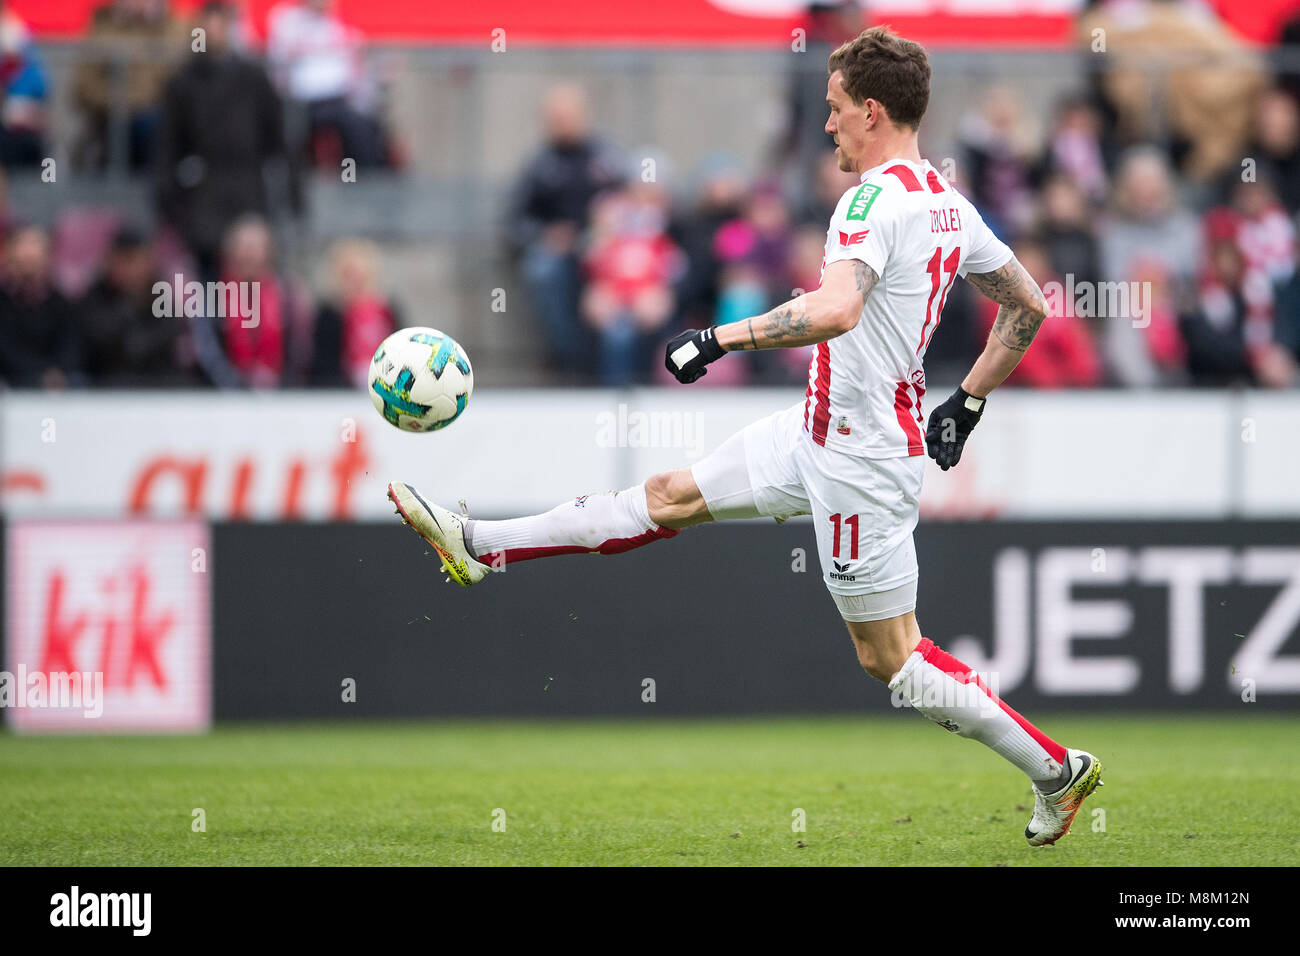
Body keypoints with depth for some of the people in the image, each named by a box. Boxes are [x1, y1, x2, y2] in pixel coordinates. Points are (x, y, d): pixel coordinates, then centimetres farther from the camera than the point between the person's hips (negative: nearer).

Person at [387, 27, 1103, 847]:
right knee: (672, 497, 14)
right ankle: (481, 547, 21)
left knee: (890, 657, 0)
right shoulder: (951, 204, 7)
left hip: (858, 460, -10)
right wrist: (969, 404, 23)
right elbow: (1029, 307, 15)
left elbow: (836, 308, -38)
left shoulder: (877, 198, -21)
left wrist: (720, 339, -31)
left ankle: (1057, 771, 9)